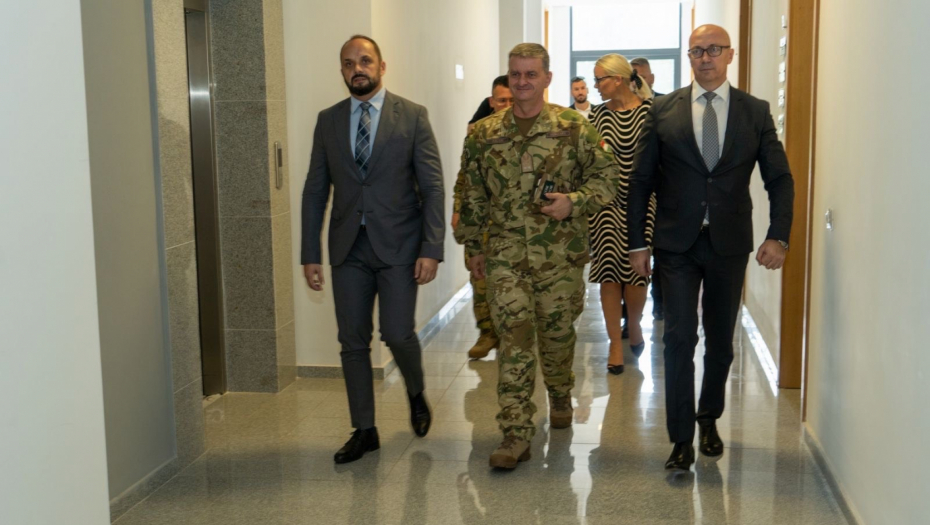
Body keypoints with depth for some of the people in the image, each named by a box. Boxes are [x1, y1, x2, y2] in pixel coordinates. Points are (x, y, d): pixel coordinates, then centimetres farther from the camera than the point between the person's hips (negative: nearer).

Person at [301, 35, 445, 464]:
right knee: (353, 341, 5)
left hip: (398, 245, -3)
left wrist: (431, 249, -12)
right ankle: (364, 431, 19)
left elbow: (432, 187, -5)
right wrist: (310, 254, 3)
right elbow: (315, 191, 8)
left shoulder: (412, 116, -1)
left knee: (397, 333, -6)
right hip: (348, 247, 3)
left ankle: (416, 394, 27)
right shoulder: (328, 121, 8)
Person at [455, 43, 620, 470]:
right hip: (506, 254, 1)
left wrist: (574, 203, -16)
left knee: (557, 333, 13)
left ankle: (560, 396, 43)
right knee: (514, 337, -6)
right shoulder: (484, 134, 4)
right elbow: (473, 195, 11)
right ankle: (516, 434, -3)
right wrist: (474, 246, 12)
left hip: (561, 254, 0)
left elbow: (607, 174, 1)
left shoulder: (574, 128, -2)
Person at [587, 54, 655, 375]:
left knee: (636, 270, 0)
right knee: (609, 271, 1)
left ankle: (634, 325, 31)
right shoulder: (598, 114, 5)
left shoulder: (650, 110, -4)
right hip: (606, 203, 2)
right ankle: (616, 344, 12)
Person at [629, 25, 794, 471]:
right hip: (677, 244, -1)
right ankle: (682, 439, 5)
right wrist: (637, 242, -1)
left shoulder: (755, 111, 3)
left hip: (729, 244, 2)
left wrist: (778, 235, -8)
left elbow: (780, 178, 4)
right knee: (680, 339, -4)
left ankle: (709, 418, 33)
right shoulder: (663, 110, 1)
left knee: (720, 340, 13)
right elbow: (641, 180, 2)